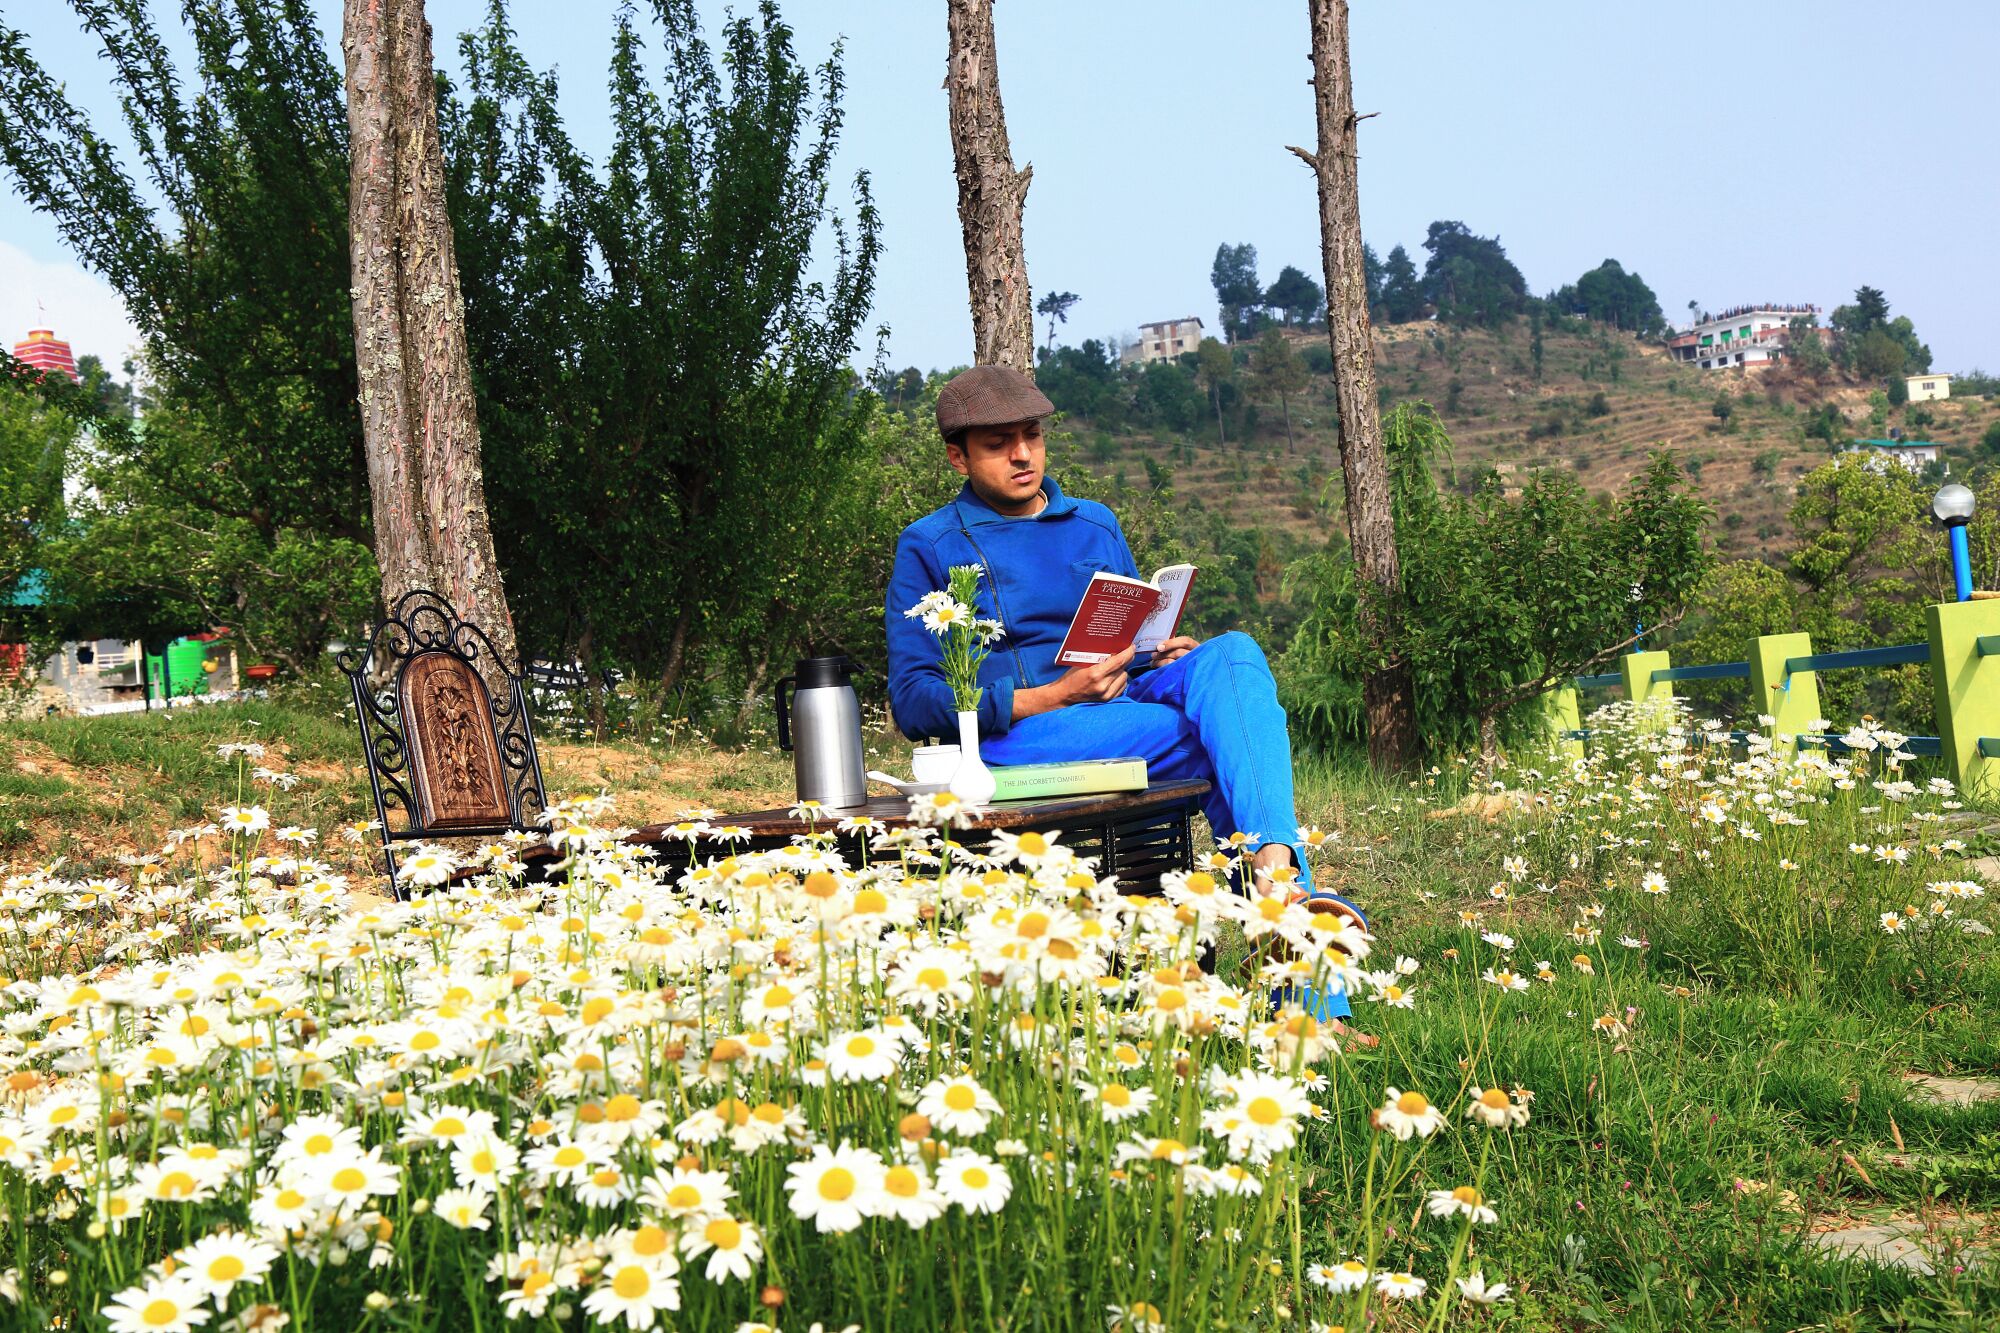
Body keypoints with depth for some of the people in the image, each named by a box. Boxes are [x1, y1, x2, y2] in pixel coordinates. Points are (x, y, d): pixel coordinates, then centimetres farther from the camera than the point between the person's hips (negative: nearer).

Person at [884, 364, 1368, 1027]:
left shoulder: (1096, 525, 22)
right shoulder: (930, 546, 7)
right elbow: (913, 703, -1)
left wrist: (1167, 657, 0)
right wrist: (1052, 697, -15)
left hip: (1124, 704, 5)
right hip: (1012, 739, -5)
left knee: (1232, 654, -26)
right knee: (1218, 736, -28)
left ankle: (1277, 868, -46)